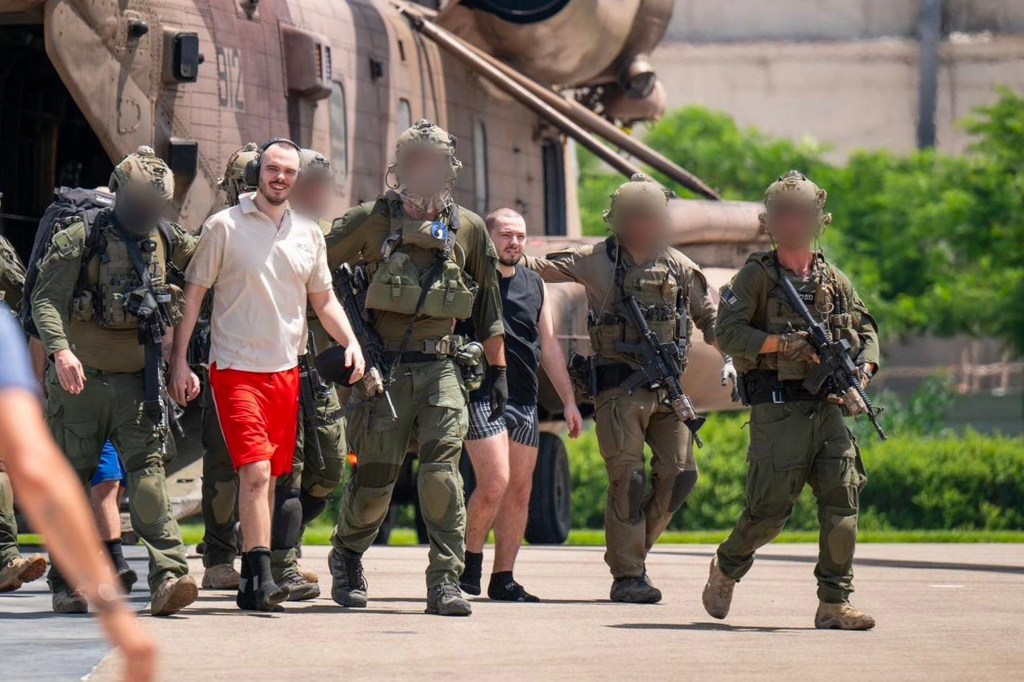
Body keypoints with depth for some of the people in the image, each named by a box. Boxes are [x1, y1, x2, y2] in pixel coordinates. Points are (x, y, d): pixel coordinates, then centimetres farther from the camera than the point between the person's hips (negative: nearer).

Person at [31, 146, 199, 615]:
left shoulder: (164, 240, 11)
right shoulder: (78, 240, -6)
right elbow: (45, 298, -16)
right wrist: (61, 351, -29)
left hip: (136, 379, 3)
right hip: (80, 378, -3)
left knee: (148, 469, -11)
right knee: (72, 479, 6)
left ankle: (167, 575, -21)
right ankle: (66, 583, 16)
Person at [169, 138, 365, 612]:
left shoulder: (308, 234, 12)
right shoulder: (224, 226, -2)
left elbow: (323, 299, 20)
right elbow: (193, 293, 0)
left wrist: (351, 342, 3)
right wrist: (179, 361, -6)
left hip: (286, 371, 5)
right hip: (236, 367, -5)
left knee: (271, 476, 7)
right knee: (255, 470, -18)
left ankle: (252, 582, 14)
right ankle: (260, 577, -21)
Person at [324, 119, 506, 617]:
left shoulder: (468, 229, 9)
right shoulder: (371, 220, 0)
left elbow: (488, 306, 17)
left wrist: (498, 371, 17)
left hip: (441, 368, 2)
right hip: (383, 369, -2)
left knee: (442, 472, -13)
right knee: (374, 480, 2)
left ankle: (446, 581, -9)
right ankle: (346, 557, 30)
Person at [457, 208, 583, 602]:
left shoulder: (534, 284, 15)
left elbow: (549, 347, 19)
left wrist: (569, 400, 15)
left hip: (525, 401, 6)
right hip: (481, 395, -6)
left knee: (520, 491, 4)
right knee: (494, 484, -16)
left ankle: (503, 579, 10)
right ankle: (469, 563, 4)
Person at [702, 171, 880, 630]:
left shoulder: (834, 280, 14)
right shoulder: (756, 276, 1)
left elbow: (866, 330, 20)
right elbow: (727, 332, -8)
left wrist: (862, 371, 0)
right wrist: (782, 342, -18)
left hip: (828, 407, 4)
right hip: (777, 407, -4)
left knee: (842, 502, -6)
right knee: (770, 508, -5)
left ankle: (834, 602, -1)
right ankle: (727, 567, 23)